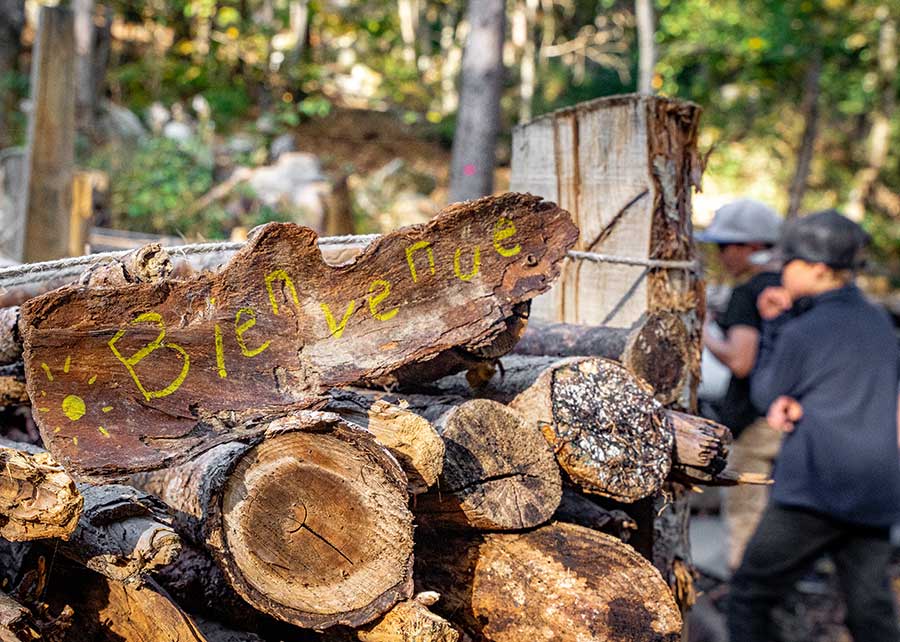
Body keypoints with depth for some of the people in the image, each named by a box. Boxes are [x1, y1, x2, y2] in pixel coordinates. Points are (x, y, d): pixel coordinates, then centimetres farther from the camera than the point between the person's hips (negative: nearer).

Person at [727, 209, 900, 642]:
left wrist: (773, 327, 10)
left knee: (749, 595, 7)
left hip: (814, 490, -7)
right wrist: (793, 403, 1)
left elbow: (764, 393, 6)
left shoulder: (801, 333, -9)